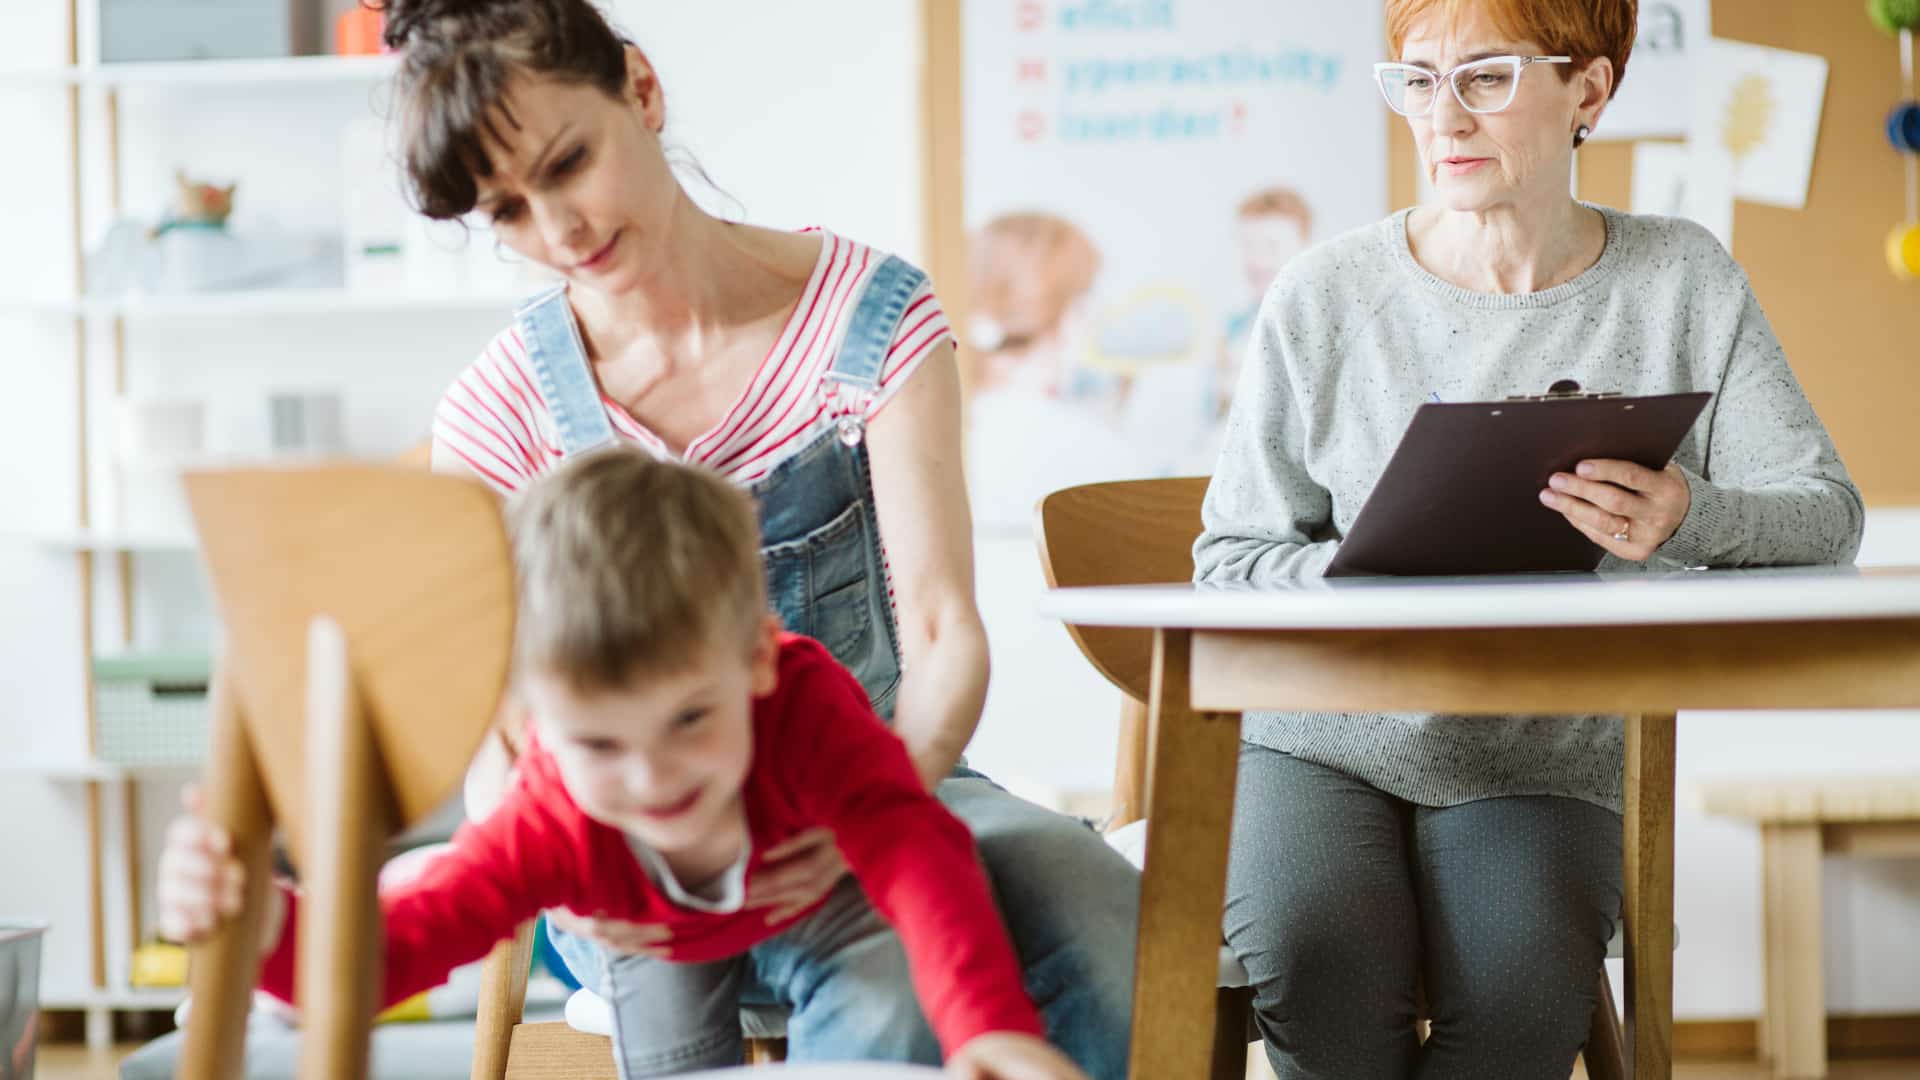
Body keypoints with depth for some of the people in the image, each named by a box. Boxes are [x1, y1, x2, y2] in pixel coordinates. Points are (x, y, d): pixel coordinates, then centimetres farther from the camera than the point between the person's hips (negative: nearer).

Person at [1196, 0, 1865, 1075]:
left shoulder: (1684, 281, 2)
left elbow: (1828, 512, -3)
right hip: (1320, 738, 0)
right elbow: (1231, 557, 0)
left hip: (1543, 757, 1)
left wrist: (1689, 519, -26)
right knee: (1319, 964, -30)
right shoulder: (1327, 295, -2)